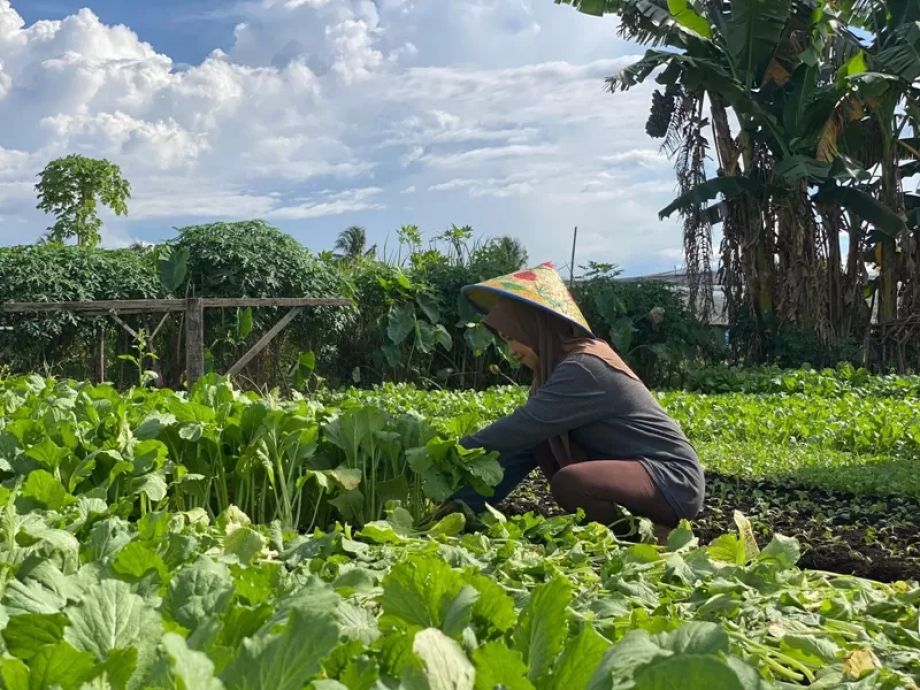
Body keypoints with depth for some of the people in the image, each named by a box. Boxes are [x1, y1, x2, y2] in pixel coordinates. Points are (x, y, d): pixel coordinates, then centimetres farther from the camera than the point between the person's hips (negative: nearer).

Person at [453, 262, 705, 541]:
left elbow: (524, 426, -26)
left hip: (674, 481, -9)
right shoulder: (558, 370, 8)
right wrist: (464, 502, -3)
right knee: (539, 442, -1)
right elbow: (524, 440, 3)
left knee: (569, 483, -31)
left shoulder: (583, 368, -19)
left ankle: (658, 531, -6)